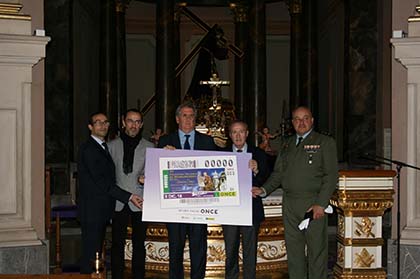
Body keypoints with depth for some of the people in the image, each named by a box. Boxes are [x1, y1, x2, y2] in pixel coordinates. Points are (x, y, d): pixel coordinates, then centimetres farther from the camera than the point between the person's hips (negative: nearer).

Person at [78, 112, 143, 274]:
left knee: (97, 252, 12)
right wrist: (128, 197, -21)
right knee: (90, 253, -7)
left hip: (103, 210, 9)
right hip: (92, 210, -9)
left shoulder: (104, 147, 18)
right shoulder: (87, 149, -13)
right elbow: (101, 182, -20)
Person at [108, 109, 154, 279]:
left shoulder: (149, 147, 7)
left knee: (139, 244, 4)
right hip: (118, 202, 0)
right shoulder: (112, 146, 9)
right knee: (117, 244, 2)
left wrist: (144, 179, -16)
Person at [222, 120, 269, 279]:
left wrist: (257, 171, -23)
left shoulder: (258, 155, 4)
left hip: (251, 210, 0)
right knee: (230, 252, 10)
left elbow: (266, 182, -4)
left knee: (250, 252, 5)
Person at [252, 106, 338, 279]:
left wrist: (321, 204, -14)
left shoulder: (325, 143, 2)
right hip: (290, 205, 5)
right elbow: (278, 173, 18)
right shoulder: (287, 145, 19)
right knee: (293, 249, 8)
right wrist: (264, 190, 0)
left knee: (317, 250, -2)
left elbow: (331, 175, -5)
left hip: (314, 205, -5)